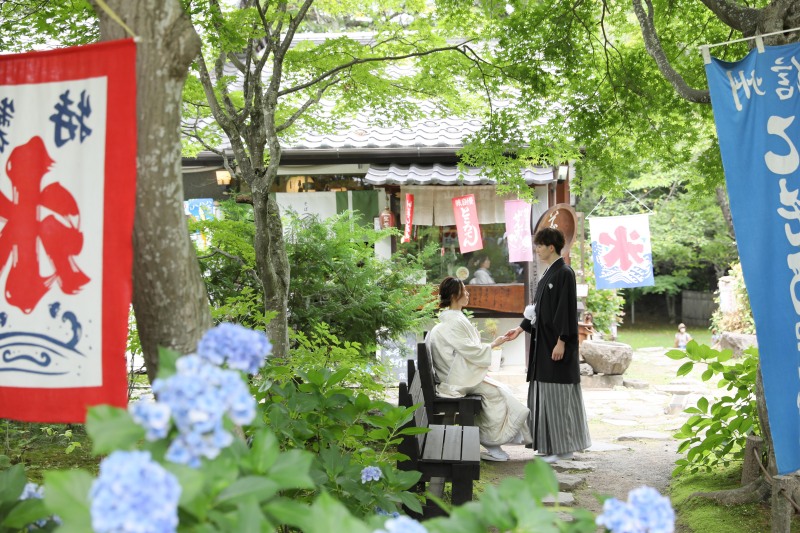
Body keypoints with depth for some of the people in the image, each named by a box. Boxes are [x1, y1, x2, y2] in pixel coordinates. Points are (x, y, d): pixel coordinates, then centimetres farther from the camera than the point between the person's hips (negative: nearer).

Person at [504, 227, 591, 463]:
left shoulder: (564, 273, -13)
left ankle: (563, 447, 1)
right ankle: (550, 444, 17)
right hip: (543, 343, 9)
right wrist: (521, 328, 20)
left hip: (557, 345, -9)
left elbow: (567, 310, -18)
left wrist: (561, 342, -21)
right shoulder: (548, 274, 14)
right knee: (545, 394, 11)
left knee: (558, 395, -5)